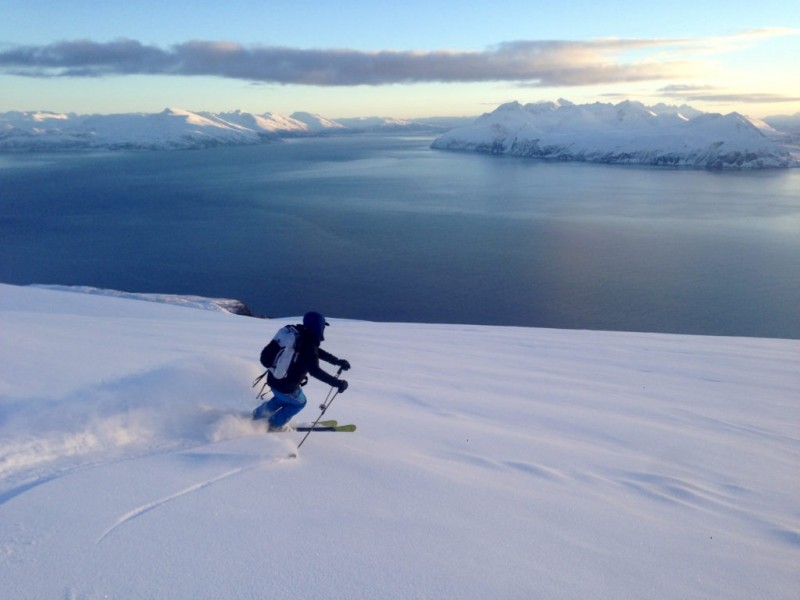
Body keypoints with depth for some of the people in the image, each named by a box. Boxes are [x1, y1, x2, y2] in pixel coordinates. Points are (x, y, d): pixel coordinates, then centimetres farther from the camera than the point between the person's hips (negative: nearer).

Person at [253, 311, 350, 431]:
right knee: (299, 402, 24)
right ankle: (275, 425, 36)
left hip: (272, 379, 7)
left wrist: (337, 361, 15)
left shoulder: (298, 334, 2)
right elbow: (315, 371, -37)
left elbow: (316, 351, 14)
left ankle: (257, 415, 47)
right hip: (286, 387, -7)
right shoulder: (308, 345, -26)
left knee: (282, 398, 37)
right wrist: (337, 383, -38)